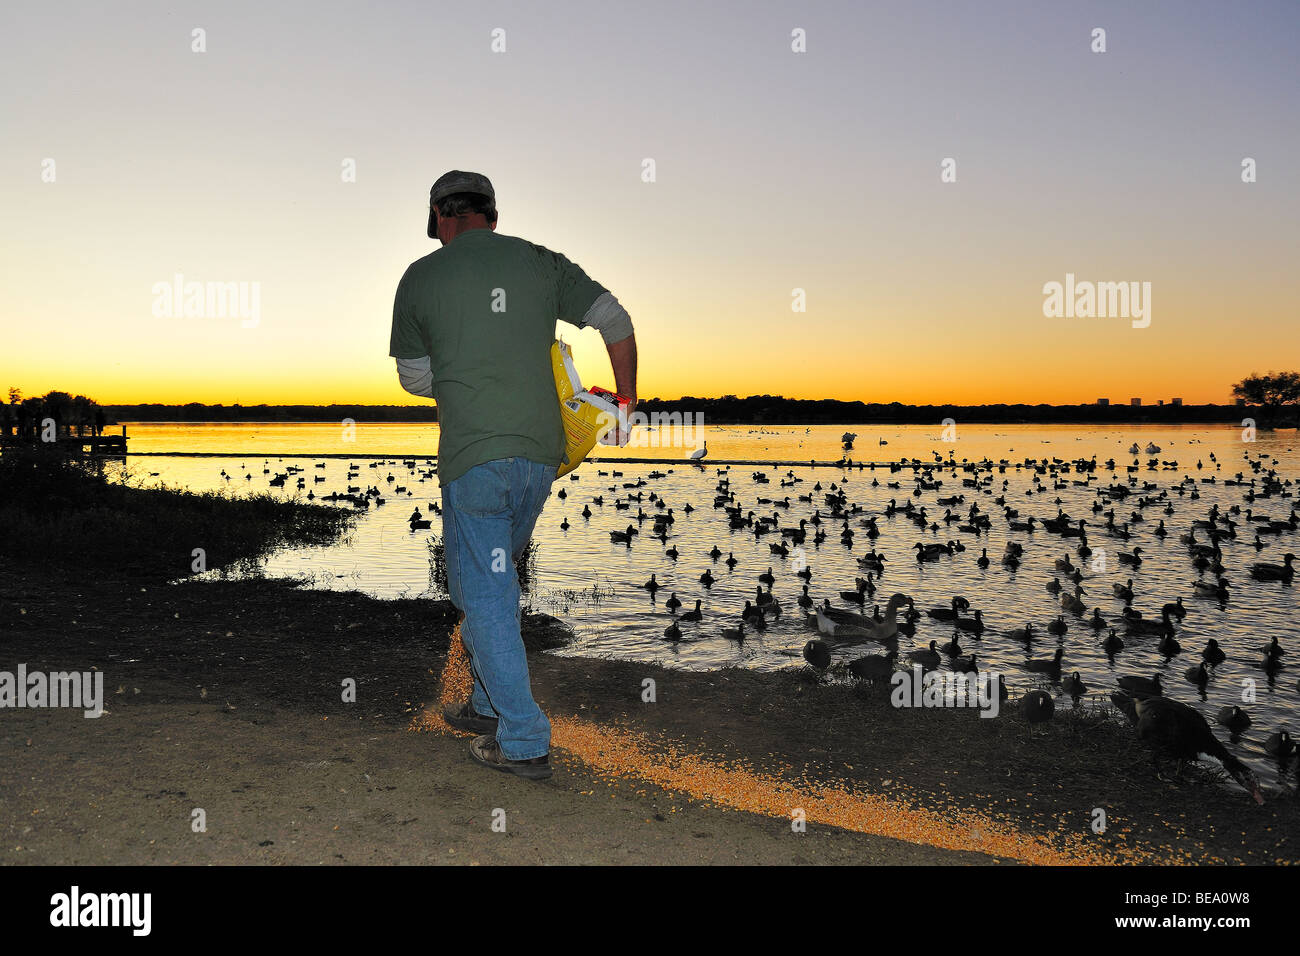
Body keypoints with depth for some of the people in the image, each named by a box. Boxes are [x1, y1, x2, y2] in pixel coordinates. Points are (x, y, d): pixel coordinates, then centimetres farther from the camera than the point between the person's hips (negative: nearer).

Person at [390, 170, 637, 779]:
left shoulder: (420, 278, 3)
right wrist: (626, 402, 15)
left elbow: (414, 377, 11)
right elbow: (616, 320, 6)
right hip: (542, 454, 5)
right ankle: (490, 704, 32)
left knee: (484, 595, 4)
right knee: (492, 575, 23)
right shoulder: (541, 263, 9)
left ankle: (524, 741, 6)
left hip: (474, 457, -4)